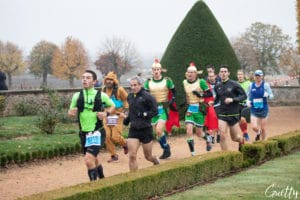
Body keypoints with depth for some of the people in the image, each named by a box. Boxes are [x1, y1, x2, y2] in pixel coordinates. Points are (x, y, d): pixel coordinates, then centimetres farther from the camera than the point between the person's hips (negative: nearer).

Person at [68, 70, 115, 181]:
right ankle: (101, 179, 41)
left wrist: (106, 113, -9)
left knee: (89, 159, -20)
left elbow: (112, 106, 11)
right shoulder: (77, 96, 2)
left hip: (96, 132, -4)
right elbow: (70, 112, 13)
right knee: (95, 159, 19)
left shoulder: (101, 95, -5)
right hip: (83, 133, 5)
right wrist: (71, 113, -11)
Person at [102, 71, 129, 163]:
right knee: (107, 136, -4)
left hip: (117, 116, -5)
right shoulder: (104, 89, 8)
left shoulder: (119, 89, -8)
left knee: (115, 136, -10)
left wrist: (124, 112, -8)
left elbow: (127, 100, -1)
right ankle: (113, 155, 11)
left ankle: (125, 144, 24)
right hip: (107, 116, 5)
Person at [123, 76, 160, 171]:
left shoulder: (147, 97, -12)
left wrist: (143, 114, -23)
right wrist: (127, 119, 5)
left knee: (148, 156, 11)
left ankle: (157, 161, 45)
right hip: (133, 130, 4)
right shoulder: (130, 97, 7)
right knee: (132, 156, -9)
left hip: (146, 129, -4)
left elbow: (155, 111, -11)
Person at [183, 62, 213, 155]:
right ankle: (192, 153, -6)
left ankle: (208, 138, 41)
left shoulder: (201, 82, -9)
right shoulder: (184, 82, 4)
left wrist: (200, 94, -22)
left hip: (199, 109, -3)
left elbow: (210, 94, -9)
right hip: (189, 109, 3)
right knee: (189, 131, -13)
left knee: (199, 133, 6)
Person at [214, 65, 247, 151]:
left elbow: (244, 96, -8)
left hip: (233, 114, -2)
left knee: (234, 138, 8)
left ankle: (241, 139, 44)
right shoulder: (217, 86, 5)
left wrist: (232, 99, -21)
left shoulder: (234, 85, -9)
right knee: (222, 136, -13)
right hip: (222, 114, 2)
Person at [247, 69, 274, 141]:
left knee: (263, 129, 4)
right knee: (254, 127, -12)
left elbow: (272, 96, -5)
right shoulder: (251, 85, 2)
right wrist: (248, 101, -7)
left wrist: (267, 95, -27)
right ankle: (258, 133, 23)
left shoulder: (265, 85, -6)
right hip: (254, 110, 1)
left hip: (263, 110, -1)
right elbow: (248, 96, 14)